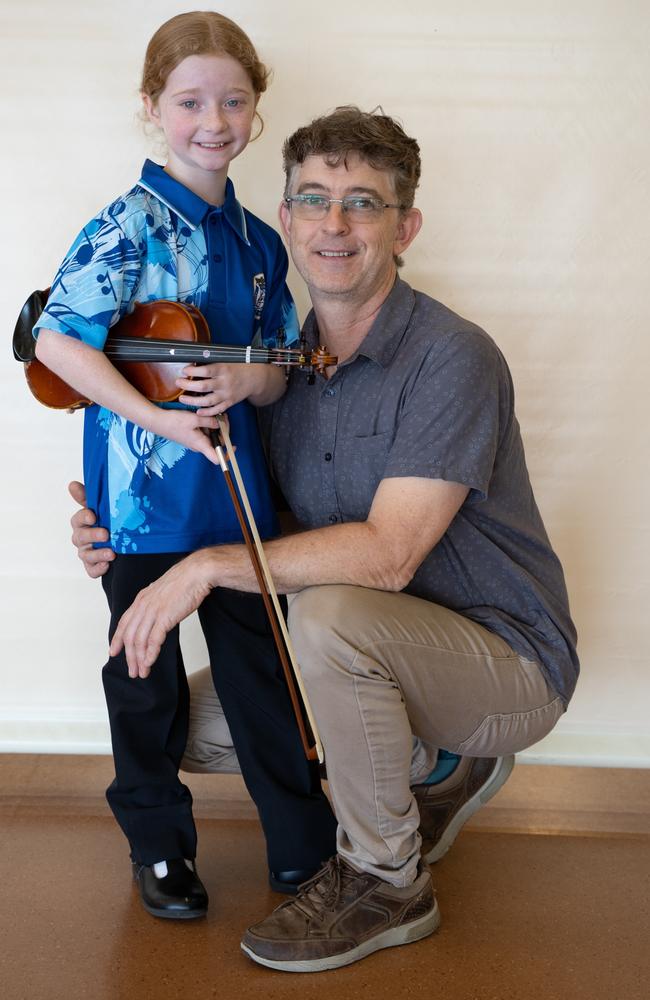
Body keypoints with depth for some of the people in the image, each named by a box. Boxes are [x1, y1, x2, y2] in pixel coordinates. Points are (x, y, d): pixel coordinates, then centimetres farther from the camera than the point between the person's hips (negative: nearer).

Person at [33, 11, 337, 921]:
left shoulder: (259, 242, 7)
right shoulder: (131, 225, -11)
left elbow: (281, 376, 12)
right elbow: (56, 343, -17)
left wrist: (247, 380, -12)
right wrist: (159, 419, -21)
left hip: (237, 495, 5)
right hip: (144, 498, -4)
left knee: (263, 668, 12)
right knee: (147, 679, 11)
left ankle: (305, 846, 27)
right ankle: (160, 847, 31)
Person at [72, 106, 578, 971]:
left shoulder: (452, 358, -22)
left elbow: (386, 554, -30)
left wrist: (210, 565, -27)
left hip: (510, 661, -8)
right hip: (378, 656, 8)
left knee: (329, 612, -34)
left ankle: (386, 884, -11)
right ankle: (439, 767, 18)